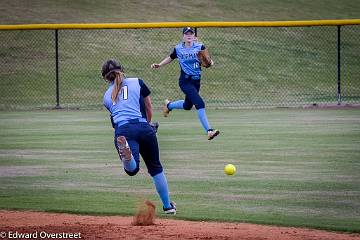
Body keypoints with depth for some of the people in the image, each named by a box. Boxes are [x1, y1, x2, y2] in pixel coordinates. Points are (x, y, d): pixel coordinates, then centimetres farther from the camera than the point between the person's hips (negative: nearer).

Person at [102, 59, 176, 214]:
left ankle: (126, 154, -55)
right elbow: (149, 110, 21)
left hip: (122, 130, 0)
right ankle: (168, 206, 26)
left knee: (132, 170, -20)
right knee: (155, 168, 19)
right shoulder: (137, 83, 18)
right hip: (143, 128, 0)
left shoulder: (107, 96, 23)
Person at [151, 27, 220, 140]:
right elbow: (170, 58, 17)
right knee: (200, 103, -19)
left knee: (187, 106, 20)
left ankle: (169, 105, 51)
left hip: (196, 80, 4)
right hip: (185, 81, -4)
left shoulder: (200, 47, -2)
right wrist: (159, 65, 8)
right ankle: (208, 131, -20)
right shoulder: (178, 49, -2)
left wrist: (209, 62, -29)